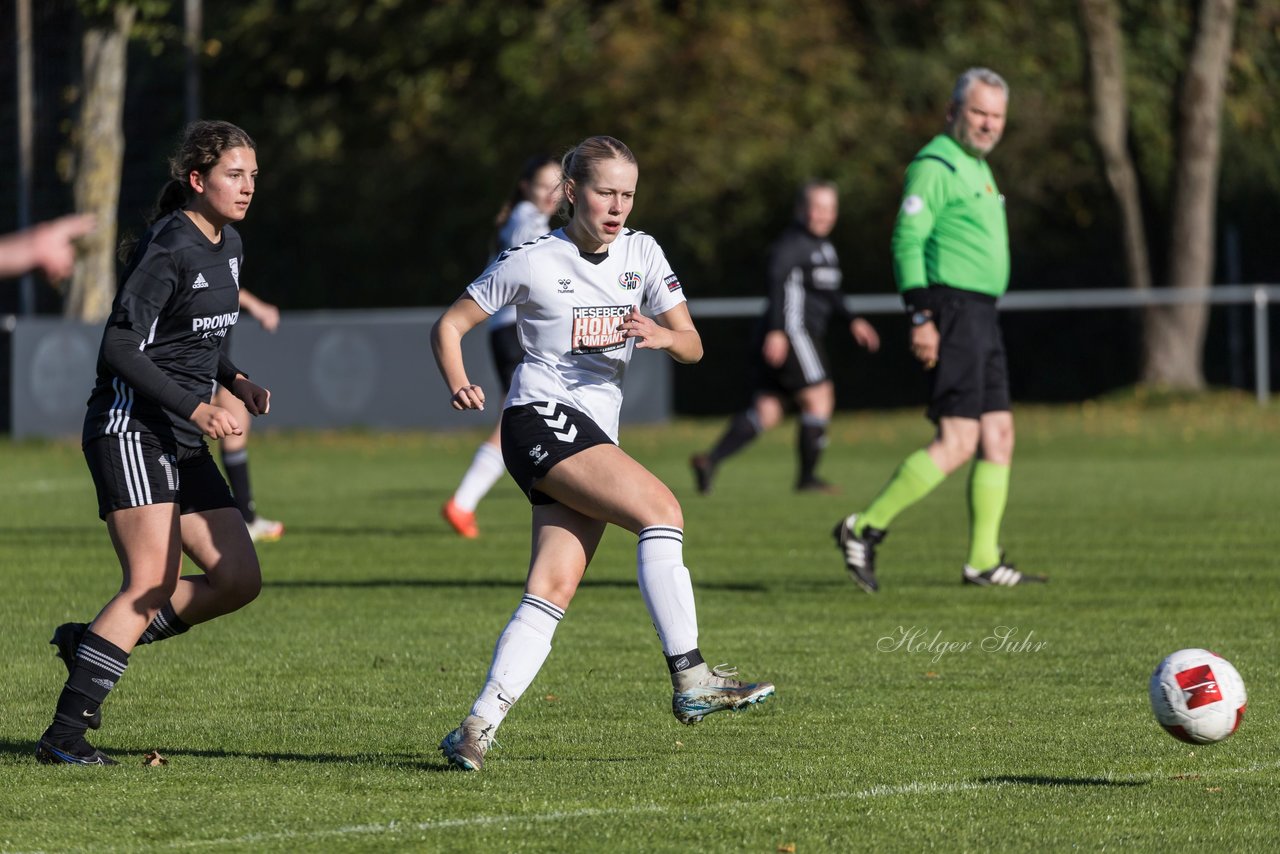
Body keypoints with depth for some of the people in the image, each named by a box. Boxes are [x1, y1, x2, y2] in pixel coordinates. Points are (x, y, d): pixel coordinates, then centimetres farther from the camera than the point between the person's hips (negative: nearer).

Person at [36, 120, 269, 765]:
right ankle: (63, 735, -17)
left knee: (239, 580, 2)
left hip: (184, 444, 9)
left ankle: (91, 641, 14)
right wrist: (195, 406, -26)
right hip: (131, 428, -9)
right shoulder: (168, 247, -14)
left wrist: (235, 379, 10)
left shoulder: (228, 245, 13)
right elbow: (119, 347, -19)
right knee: (153, 583, -18)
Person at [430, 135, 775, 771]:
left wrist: (662, 335, -15)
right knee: (660, 507, -24)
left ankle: (479, 725, -9)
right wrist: (458, 384, -16)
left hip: (595, 435, 6)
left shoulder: (642, 254, 10)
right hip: (543, 417, -6)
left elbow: (692, 347, 8)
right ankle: (690, 680, -25)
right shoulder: (533, 261, -3)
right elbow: (449, 326, 3)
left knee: (554, 588, -8)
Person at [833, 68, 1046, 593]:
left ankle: (983, 560, 9)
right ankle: (865, 529, -7)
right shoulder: (934, 165, -10)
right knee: (956, 444, -14)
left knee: (998, 437, 7)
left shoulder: (976, 168, 21)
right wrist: (921, 318, -23)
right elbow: (907, 241, -17)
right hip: (952, 312, -10)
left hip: (981, 316, 10)